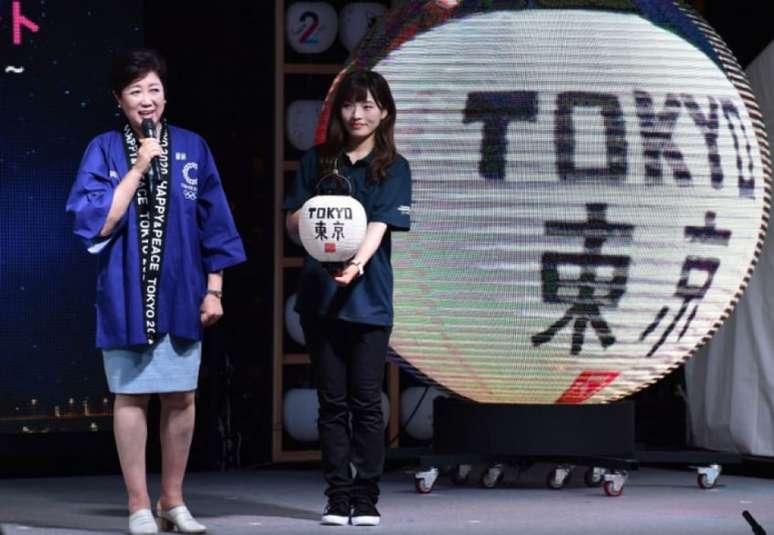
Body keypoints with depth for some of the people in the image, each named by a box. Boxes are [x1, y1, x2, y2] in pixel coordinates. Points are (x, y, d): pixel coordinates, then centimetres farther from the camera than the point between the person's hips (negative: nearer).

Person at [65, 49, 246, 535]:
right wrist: (138, 168, -14)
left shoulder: (192, 148, 5)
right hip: (127, 294, -2)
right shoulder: (104, 150, -1)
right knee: (132, 396, 1)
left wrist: (214, 290, 3)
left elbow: (214, 224, 7)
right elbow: (94, 222, -11)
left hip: (181, 294, 2)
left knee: (181, 397, 5)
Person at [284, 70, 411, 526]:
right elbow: (292, 226, 11)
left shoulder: (393, 168, 2)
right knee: (333, 402, 5)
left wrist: (356, 263, -29)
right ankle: (337, 497, 9)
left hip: (368, 296, -2)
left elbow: (379, 226, -11)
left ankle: (366, 498, 5)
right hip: (320, 296, 2)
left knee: (367, 402, -1)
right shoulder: (317, 162, 9)